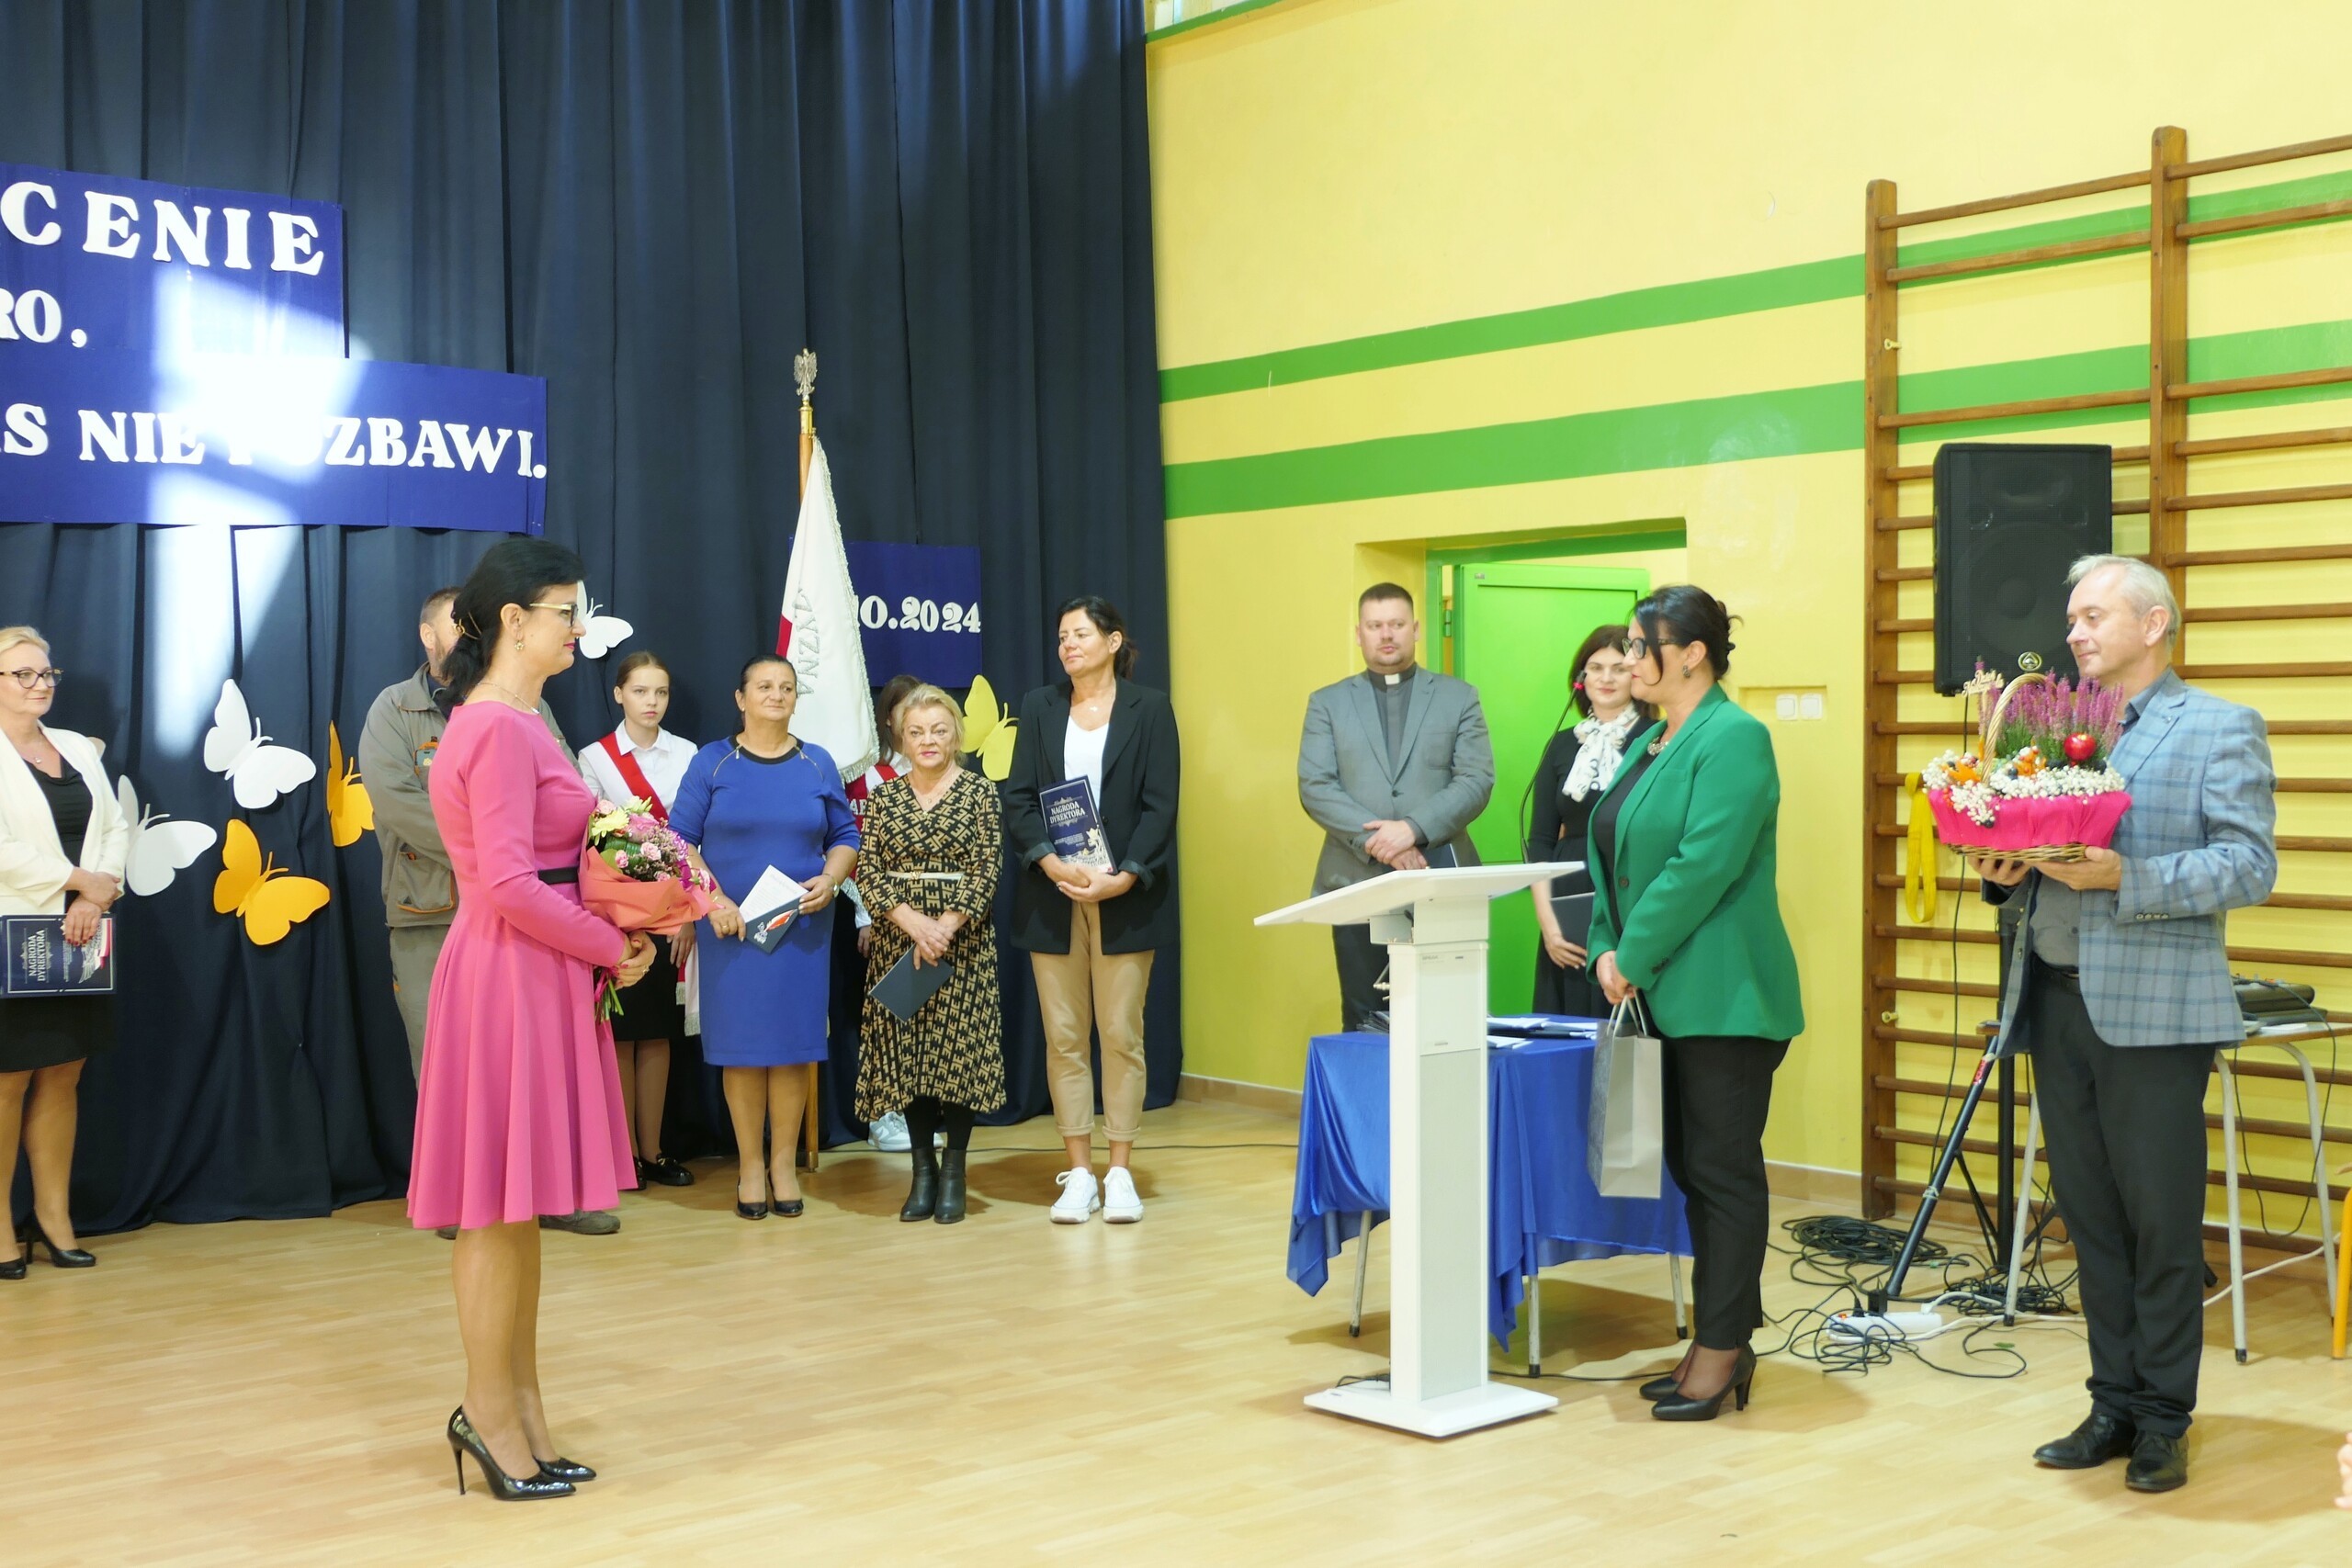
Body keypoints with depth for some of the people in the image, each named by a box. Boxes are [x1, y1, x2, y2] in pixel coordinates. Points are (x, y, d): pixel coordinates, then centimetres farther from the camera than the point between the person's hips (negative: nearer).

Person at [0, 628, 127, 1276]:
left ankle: (54, 1214, 15)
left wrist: (96, 896, -8)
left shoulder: (79, 749, 15)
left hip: (76, 939, 5)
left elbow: (115, 827, 8)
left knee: (62, 1077, 8)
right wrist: (81, 881, -13)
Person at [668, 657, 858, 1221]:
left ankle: (784, 1164, 12)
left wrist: (830, 880, -9)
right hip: (730, 925, -1)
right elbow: (680, 840, -2)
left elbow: (845, 836, 10)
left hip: (802, 926, 1)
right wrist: (713, 900, -14)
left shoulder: (817, 764, 7)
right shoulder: (711, 762, 2)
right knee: (740, 1045, 1)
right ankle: (750, 1165, 11)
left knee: (793, 1043, 2)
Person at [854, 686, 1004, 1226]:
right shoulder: (884, 797, 8)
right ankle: (922, 1170, 14)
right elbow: (867, 870, 1)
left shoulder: (980, 792, 1)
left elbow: (987, 869, -5)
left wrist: (947, 927, -16)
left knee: (959, 1050, -2)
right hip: (898, 941, 2)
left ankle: (953, 1173, 8)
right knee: (906, 1051, 3)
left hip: (963, 940, -2)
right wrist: (912, 921, -14)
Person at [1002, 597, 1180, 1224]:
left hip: (1125, 896, -2)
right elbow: (1018, 798, 3)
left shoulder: (1149, 709, 2)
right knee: (1064, 1036, 4)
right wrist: (1051, 862, -14)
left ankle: (1120, 1173, 9)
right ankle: (1079, 1175, 11)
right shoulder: (1039, 708, 10)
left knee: (1122, 1034, 1)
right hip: (1052, 894, 2)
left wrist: (1125, 876, -16)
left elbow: (1160, 804, -3)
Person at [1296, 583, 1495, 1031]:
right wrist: (1375, 840, -14)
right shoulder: (1328, 703, 12)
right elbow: (1314, 788, 1)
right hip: (1356, 883, 1)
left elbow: (1478, 780, 0)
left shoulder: (1458, 697, 10)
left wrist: (1414, 829, -14)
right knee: (1364, 1023, 2)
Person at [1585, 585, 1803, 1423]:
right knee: (1692, 1167, 12)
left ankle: (1722, 1349, 6)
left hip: (1722, 999, -9)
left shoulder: (1734, 739, -12)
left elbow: (1703, 866, -20)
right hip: (1664, 997, 9)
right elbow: (1616, 856, 17)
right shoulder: (1649, 742, 16)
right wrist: (1609, 951, 4)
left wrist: (1633, 957, -16)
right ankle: (1719, 1340, 20)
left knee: (1723, 1169, -2)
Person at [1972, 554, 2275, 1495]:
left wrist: (2125, 877, -20)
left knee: (2162, 1223, 0)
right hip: (2057, 1002, 5)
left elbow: (2250, 867, -10)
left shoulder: (2221, 729, -1)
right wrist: (2003, 870, -4)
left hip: (2152, 1011, -5)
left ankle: (2163, 1419, 12)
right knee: (2090, 1217, 11)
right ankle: (2114, 1405, 21)